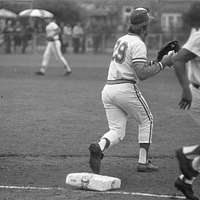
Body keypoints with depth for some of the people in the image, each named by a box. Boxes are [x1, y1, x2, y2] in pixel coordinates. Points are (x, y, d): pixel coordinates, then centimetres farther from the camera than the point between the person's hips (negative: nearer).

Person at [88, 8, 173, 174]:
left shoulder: (121, 40, 18)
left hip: (108, 89, 7)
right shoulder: (138, 44, -10)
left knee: (117, 131, 6)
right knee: (146, 121, 15)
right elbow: (142, 74, -19)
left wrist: (155, 62, 24)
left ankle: (99, 148, -24)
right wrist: (163, 64, -10)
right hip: (126, 89, -7)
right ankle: (143, 162, 11)